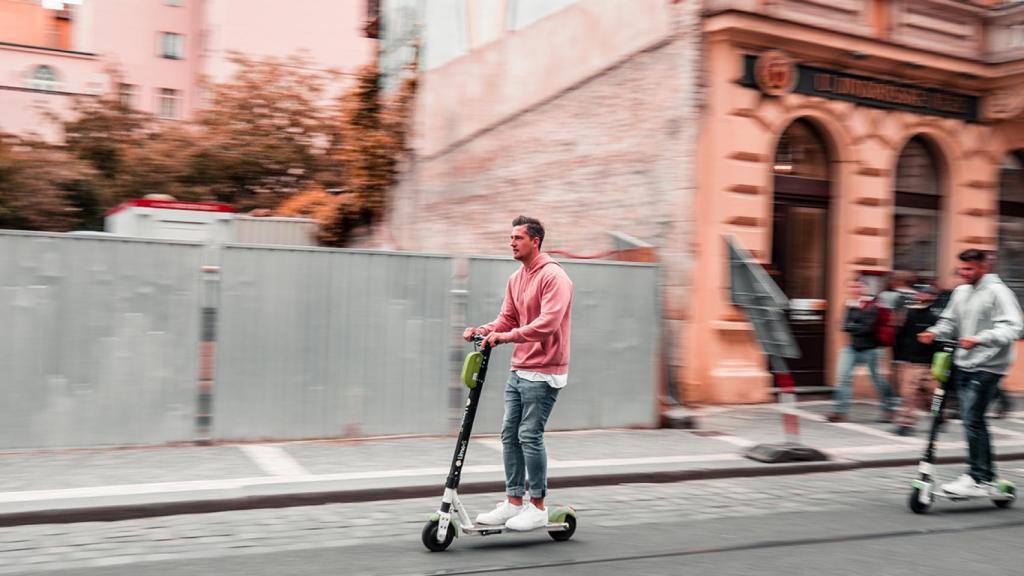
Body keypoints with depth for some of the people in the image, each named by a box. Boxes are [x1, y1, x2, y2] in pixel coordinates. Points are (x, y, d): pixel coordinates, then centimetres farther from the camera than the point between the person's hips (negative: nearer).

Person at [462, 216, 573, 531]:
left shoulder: (553, 277, -12)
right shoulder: (516, 279, 15)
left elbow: (548, 322, -24)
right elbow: (507, 318, 15)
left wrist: (508, 336, -29)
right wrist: (484, 330, -4)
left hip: (543, 372, -9)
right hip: (519, 369, 9)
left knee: (529, 435, -7)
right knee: (509, 434, 8)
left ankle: (537, 507, 5)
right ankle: (513, 502, 17)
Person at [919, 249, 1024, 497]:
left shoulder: (997, 291, -10)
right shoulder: (961, 291, 12)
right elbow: (949, 320, 19)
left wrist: (980, 339, -32)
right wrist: (934, 333, -1)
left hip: (987, 366, -7)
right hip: (964, 364, 8)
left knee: (972, 419, -12)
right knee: (973, 421, 11)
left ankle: (978, 479, -5)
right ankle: (986, 476, 22)